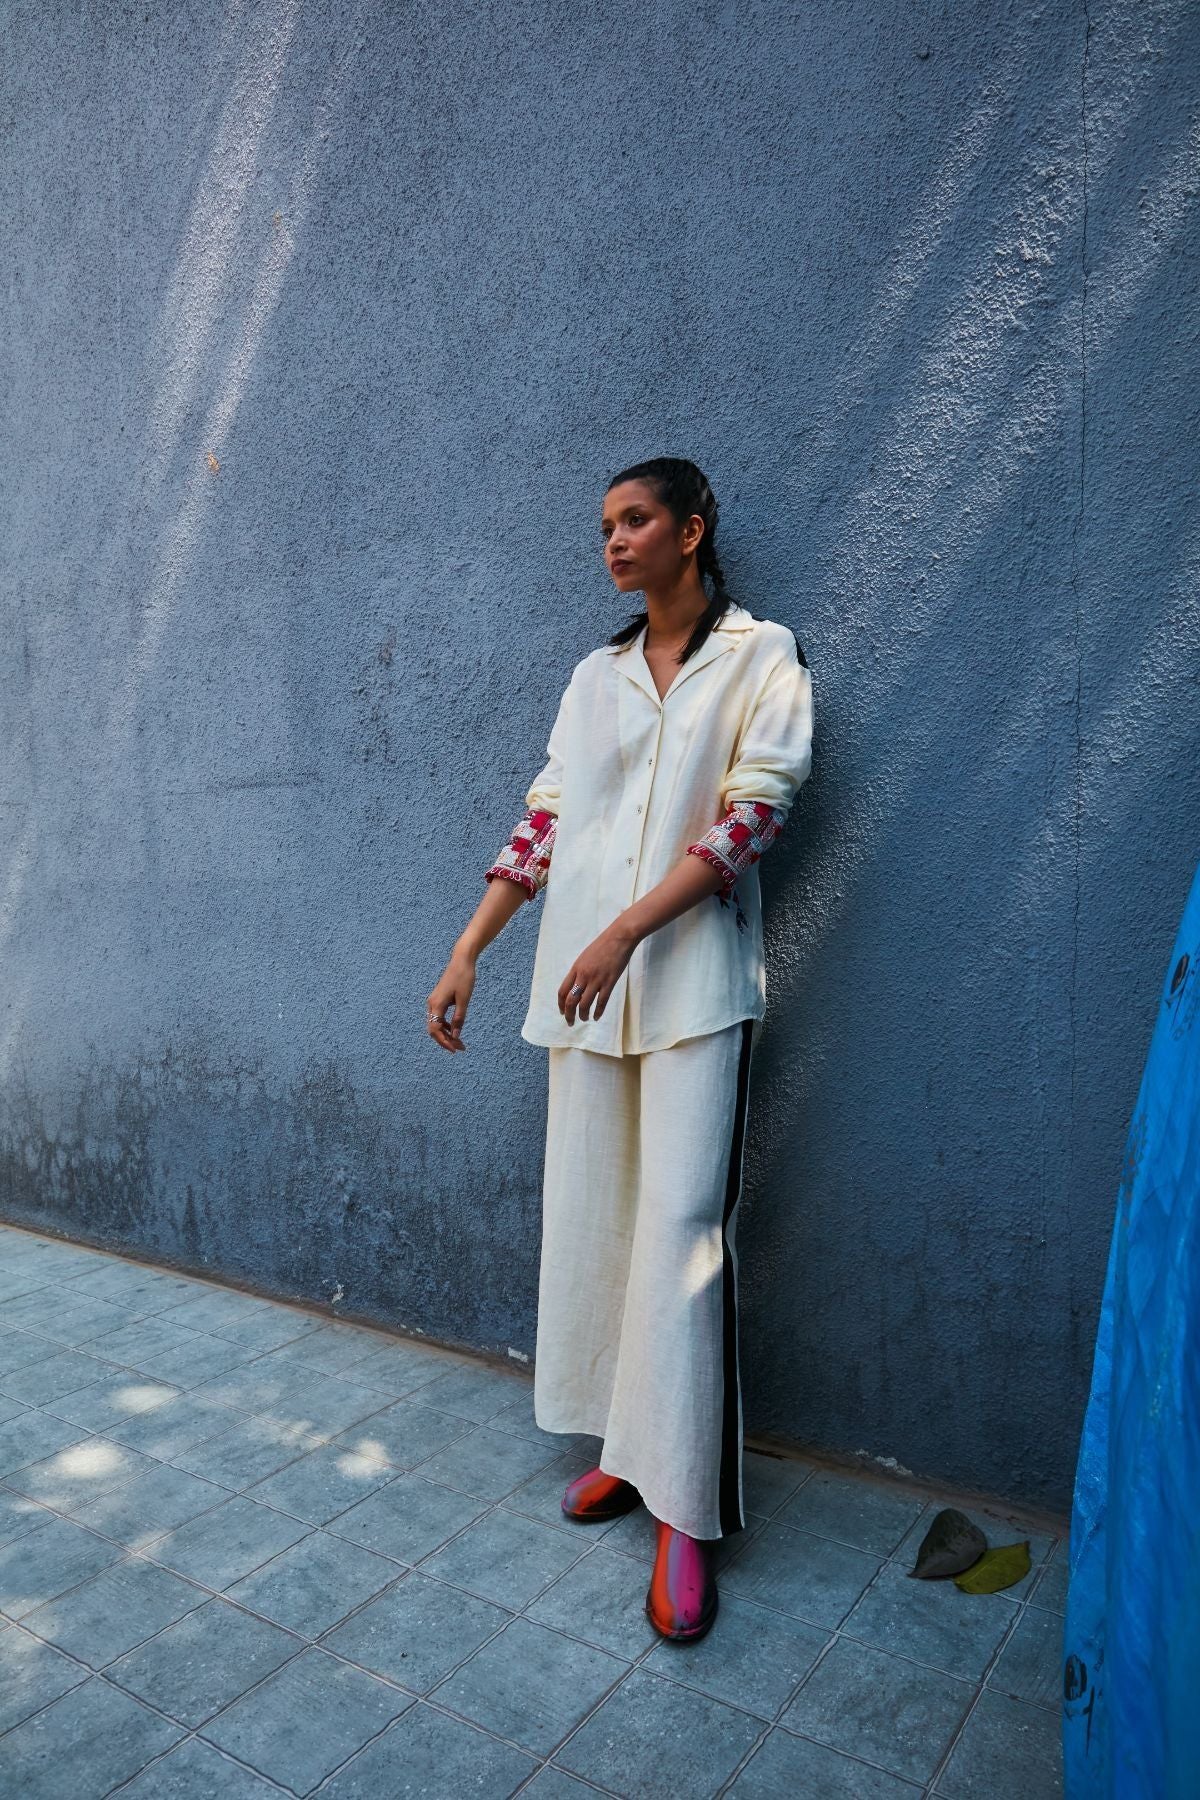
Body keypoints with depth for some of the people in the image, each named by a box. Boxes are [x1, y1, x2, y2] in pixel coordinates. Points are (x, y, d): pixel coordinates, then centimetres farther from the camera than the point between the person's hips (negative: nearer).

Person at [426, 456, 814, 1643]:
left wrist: (625, 930, -18)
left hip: (692, 985, -5)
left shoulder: (761, 654, 2)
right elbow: (544, 824, 13)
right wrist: (467, 953, 7)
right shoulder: (596, 676, 16)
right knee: (589, 1218, 9)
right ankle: (628, 1447, 26)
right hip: (581, 983, 5)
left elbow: (751, 814, -9)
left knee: (680, 1231, -7)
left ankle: (684, 1513, 4)